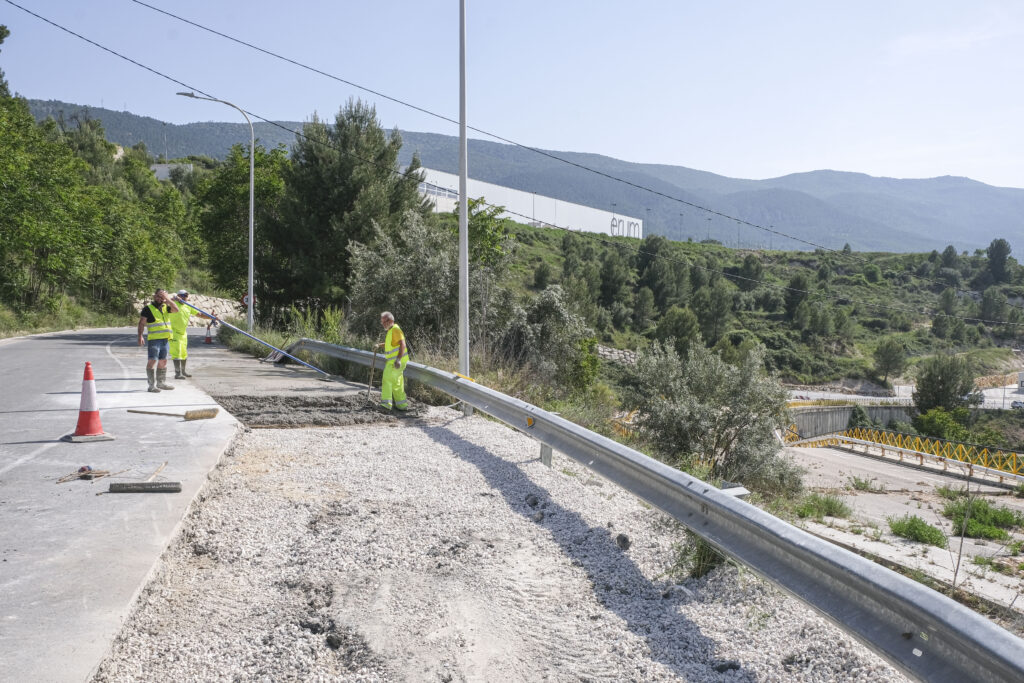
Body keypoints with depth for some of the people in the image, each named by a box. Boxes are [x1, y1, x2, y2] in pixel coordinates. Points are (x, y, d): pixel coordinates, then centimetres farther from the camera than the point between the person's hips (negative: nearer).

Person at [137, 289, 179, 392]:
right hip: (154, 339, -6)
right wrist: (140, 336, -10)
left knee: (163, 361, 13)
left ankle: (161, 383, 23)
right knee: (152, 361, -8)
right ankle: (152, 385, -8)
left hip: (165, 339, 6)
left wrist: (167, 299, -7)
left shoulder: (165, 307, 14)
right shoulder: (148, 308, 0)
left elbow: (176, 309, -2)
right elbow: (141, 323, -2)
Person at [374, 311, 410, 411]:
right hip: (392, 361, 10)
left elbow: (402, 345, -23)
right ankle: (402, 405, 22)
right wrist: (379, 345, 16)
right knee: (396, 384, 15)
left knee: (387, 379, -16)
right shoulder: (390, 331, 16)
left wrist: (398, 359, -30)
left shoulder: (395, 329, -14)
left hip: (397, 362, -10)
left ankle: (386, 403, -19)